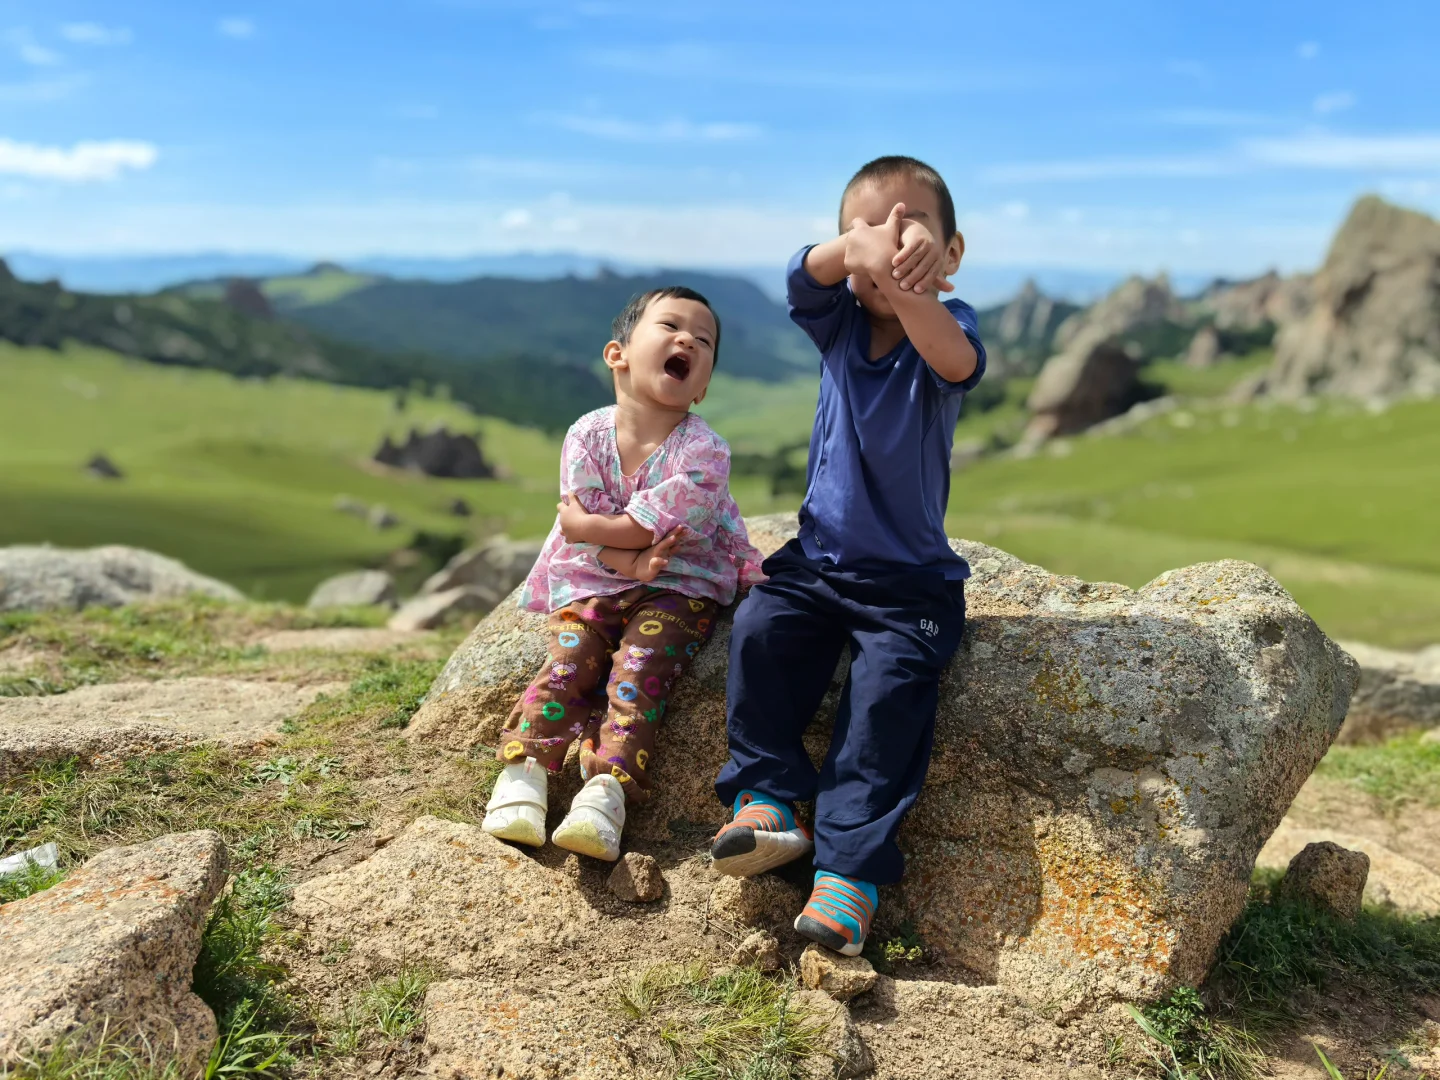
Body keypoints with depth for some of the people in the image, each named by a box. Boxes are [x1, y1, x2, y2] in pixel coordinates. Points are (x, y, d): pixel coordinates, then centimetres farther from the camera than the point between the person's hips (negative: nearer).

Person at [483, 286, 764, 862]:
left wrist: (583, 521, -11)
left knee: (638, 669, -22)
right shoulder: (587, 435, -6)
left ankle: (606, 793, -27)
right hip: (592, 580, 3)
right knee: (568, 664, -16)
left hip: (678, 584, -3)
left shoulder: (704, 451, -15)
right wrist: (630, 561, -23)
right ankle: (523, 776, -13)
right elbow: (578, 533, -9)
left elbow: (642, 529, -20)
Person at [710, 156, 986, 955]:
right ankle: (765, 795, -11)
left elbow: (958, 363, -32)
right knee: (759, 633, -20)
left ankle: (850, 865, -18)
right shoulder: (838, 322, 4)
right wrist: (857, 250, -43)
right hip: (816, 559, 4)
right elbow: (806, 276, -20)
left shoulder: (944, 325, -6)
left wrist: (906, 286, -51)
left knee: (891, 686, -22)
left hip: (910, 579, -3)